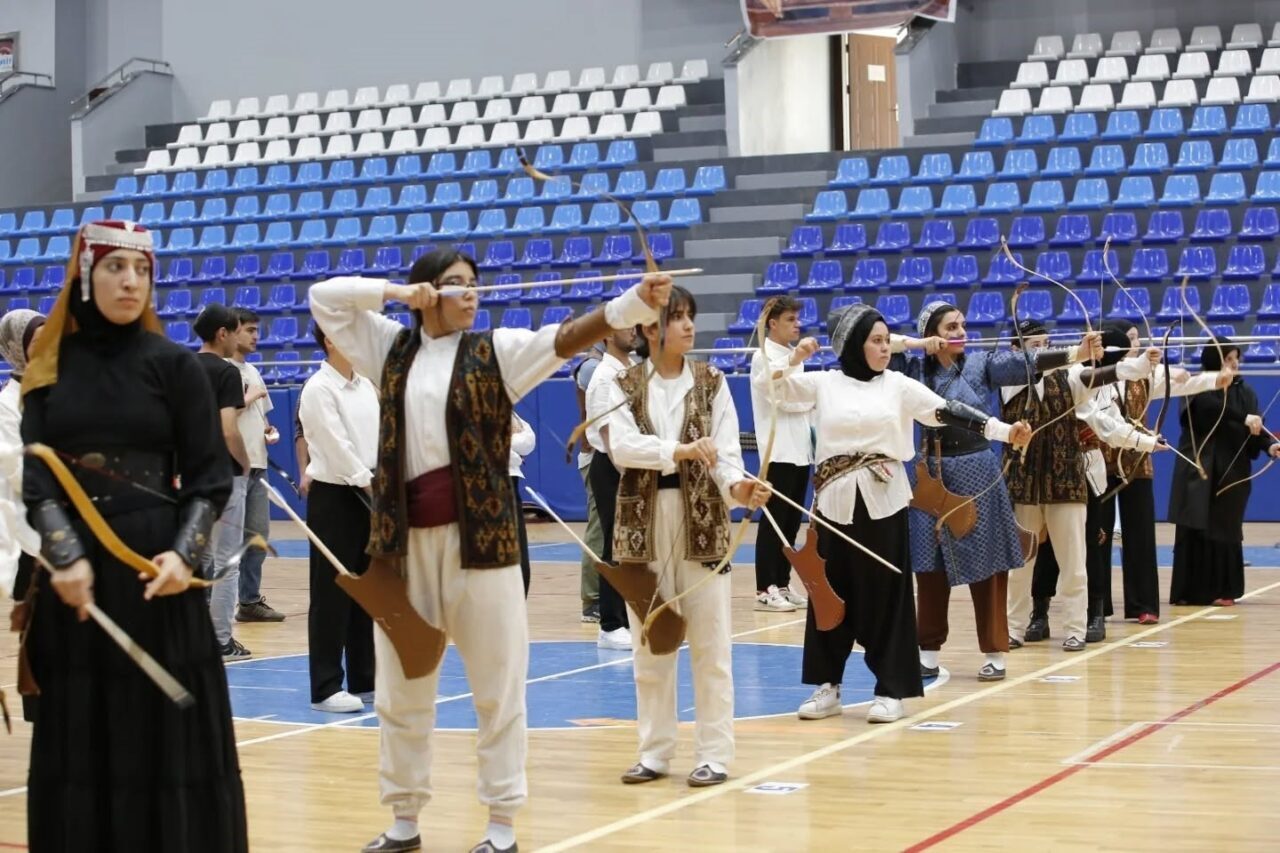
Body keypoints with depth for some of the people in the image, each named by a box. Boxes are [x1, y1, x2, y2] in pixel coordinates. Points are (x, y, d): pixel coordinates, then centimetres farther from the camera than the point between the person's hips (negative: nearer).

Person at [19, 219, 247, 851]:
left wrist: (184, 553, -16)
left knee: (167, 735, 1)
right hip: (73, 569, 2)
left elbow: (210, 477, -1)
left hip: (154, 567, -2)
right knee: (77, 738, 7)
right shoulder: (49, 366, 6)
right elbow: (36, 474, -2)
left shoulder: (173, 365, 1)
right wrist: (65, 555, -17)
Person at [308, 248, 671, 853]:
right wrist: (396, 293, 1)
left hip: (480, 535, -3)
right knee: (400, 689, 11)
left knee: (496, 686, 1)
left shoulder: (496, 351, 1)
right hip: (404, 538, 3)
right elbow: (324, 298, 14)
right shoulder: (392, 347, 10)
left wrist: (640, 301, -28)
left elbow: (569, 336, -13)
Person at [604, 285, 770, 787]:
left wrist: (736, 485, -26)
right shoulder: (623, 384, 2)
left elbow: (725, 450, -5)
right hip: (644, 521, 1)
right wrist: (678, 451, -28)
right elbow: (620, 446, -14)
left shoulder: (711, 382, 4)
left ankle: (713, 754, 5)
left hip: (701, 519, -1)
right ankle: (655, 751, 18)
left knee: (711, 642, -1)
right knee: (650, 643, 8)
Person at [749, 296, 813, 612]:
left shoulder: (792, 356, 16)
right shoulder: (764, 358, -8)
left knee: (791, 521, 9)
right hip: (778, 451, -8)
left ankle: (782, 584, 14)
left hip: (800, 449, 8)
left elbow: (800, 402, 15)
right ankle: (765, 590, -3)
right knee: (775, 521, -6)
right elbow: (783, 399, -15)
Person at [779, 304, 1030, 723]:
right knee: (831, 593, 6)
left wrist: (1003, 429, -13)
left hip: (883, 501, -1)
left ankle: (891, 689, 7)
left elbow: (947, 411, -3)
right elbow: (779, 387, 7)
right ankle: (827, 685, 16)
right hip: (835, 500, 1)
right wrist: (795, 359, -11)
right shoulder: (824, 383, 7)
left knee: (885, 594, 0)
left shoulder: (899, 385, 3)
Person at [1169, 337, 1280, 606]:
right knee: (1194, 530, -3)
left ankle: (1221, 590, 9)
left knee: (1224, 530, 3)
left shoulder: (1245, 391, 8)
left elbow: (1254, 427, -1)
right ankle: (1189, 591, 3)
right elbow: (1214, 408, -23)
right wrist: (1243, 418, -34)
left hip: (1232, 472, 3)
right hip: (1198, 469, -3)